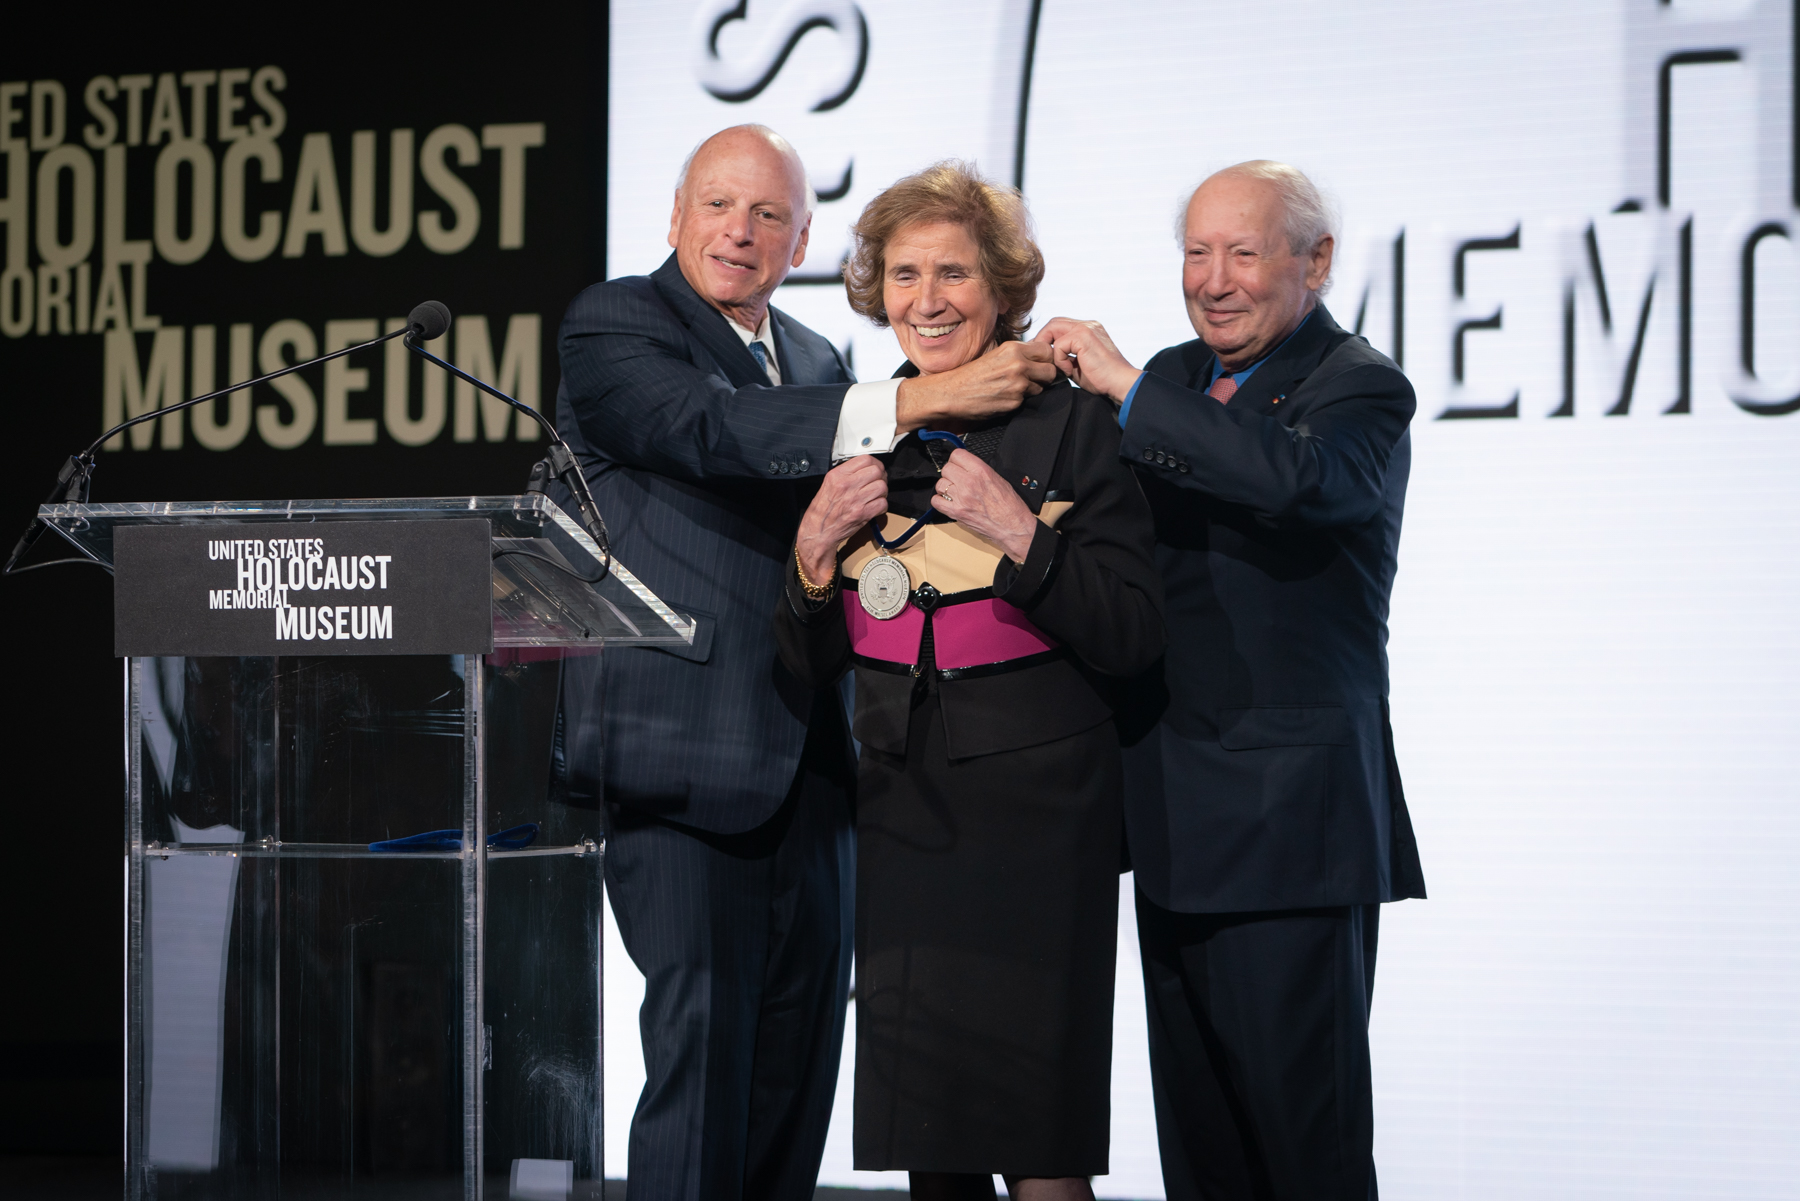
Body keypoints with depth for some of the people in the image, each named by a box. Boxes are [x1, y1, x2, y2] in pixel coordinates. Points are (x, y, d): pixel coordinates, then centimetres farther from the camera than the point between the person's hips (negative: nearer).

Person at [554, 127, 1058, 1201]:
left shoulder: (818, 364, 19)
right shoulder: (612, 327, -3)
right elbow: (710, 428, -23)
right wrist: (926, 399, -29)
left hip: (809, 772, 7)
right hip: (687, 763, -7)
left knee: (800, 1051, 8)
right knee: (703, 1045, -11)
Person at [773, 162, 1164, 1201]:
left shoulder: (1070, 425, -3)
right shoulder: (861, 434, 11)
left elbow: (1134, 638, -9)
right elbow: (815, 667, 15)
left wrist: (1020, 532, -18)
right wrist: (813, 555, -3)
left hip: (1034, 814, -5)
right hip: (902, 819, 5)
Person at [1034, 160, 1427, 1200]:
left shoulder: (1364, 392, -7)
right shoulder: (1174, 380, 14)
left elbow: (1298, 476, -31)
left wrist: (1127, 389, -24)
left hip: (1293, 813, -7)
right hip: (1177, 818, 7)